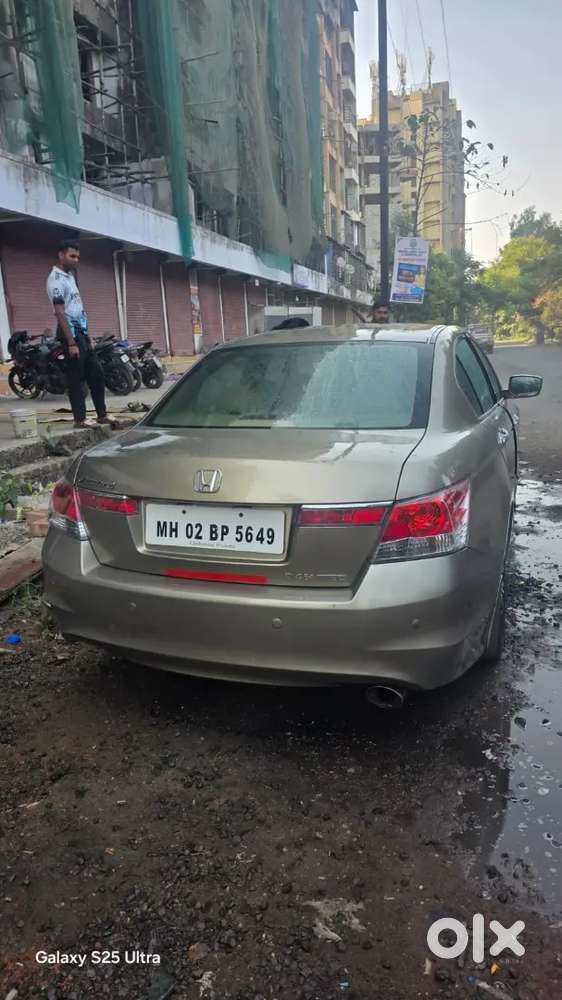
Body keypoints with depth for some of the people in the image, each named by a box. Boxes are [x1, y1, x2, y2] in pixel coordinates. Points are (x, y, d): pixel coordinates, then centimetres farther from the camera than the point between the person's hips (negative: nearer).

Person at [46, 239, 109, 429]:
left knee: (96, 374, 10)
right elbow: (60, 313, -18)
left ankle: (102, 415, 15)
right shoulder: (56, 279, -12)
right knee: (76, 378, -5)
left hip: (82, 332, 9)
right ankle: (79, 419, 1)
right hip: (71, 333, -9)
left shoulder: (69, 276, 17)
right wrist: (71, 343, -23)